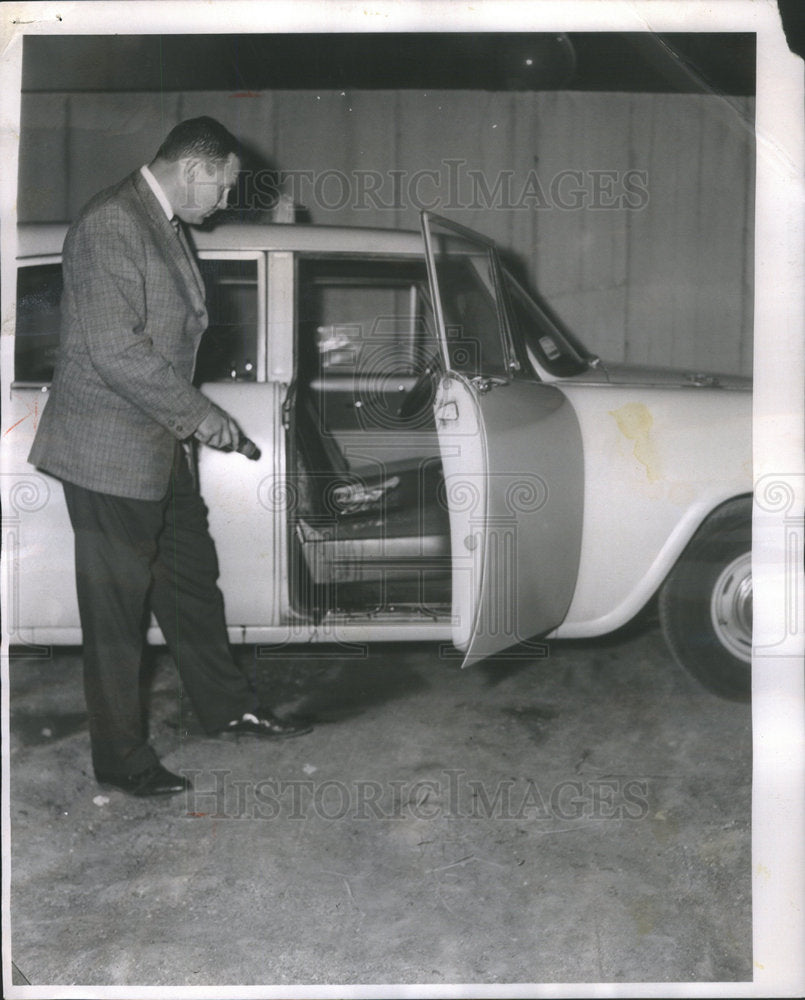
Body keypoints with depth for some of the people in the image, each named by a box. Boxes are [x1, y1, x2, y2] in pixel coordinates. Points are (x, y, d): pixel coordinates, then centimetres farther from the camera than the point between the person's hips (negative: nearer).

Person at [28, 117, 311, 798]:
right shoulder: (112, 222, -18)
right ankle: (121, 759, 14)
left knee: (192, 577, 19)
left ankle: (228, 706, 35)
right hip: (110, 451, -10)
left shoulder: (166, 226, 14)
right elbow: (115, 349, -25)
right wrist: (196, 412, -17)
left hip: (158, 447, 10)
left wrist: (185, 419, 9)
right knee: (117, 610, 1)